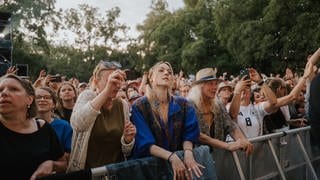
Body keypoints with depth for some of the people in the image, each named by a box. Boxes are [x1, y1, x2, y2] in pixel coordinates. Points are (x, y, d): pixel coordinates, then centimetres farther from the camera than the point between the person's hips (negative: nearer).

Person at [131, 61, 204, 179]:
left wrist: (188, 153, -20)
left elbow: (189, 134, 0)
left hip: (180, 159, 2)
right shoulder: (139, 107, -6)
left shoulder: (183, 104, 3)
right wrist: (172, 157, -25)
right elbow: (145, 143, -13)